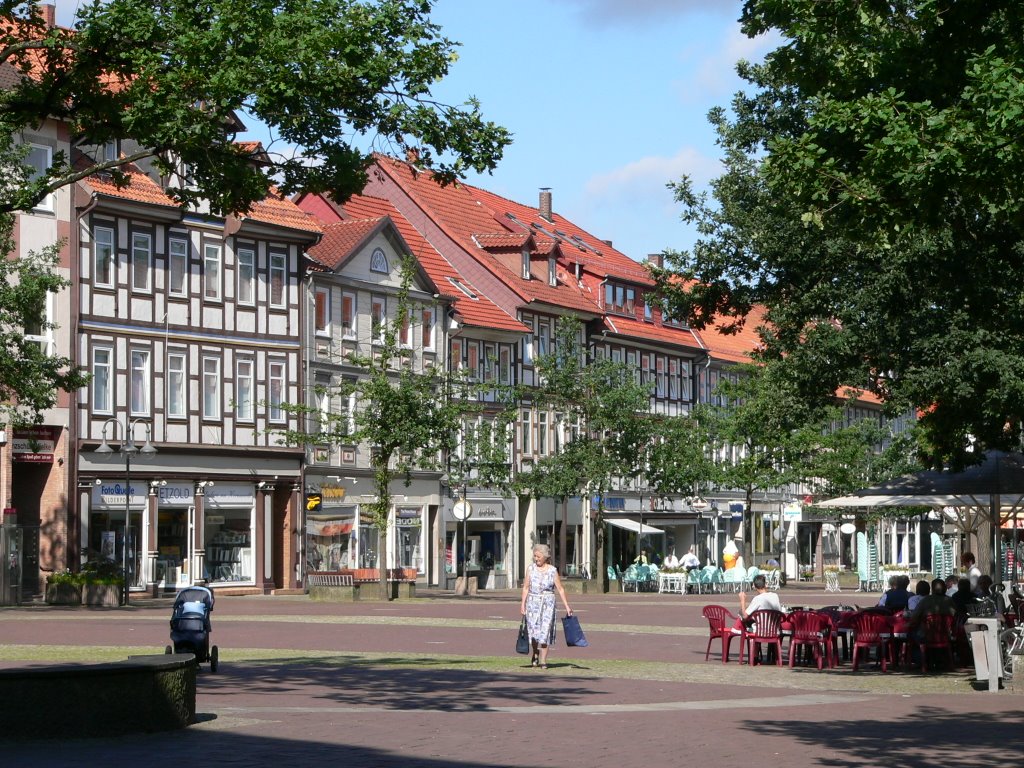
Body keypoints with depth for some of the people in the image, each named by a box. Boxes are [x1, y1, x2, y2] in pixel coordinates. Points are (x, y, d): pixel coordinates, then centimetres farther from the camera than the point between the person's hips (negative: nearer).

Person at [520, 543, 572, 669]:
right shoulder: (531, 568, 4)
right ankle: (535, 653, 25)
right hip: (533, 602, 1)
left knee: (545, 631, -6)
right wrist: (523, 604, -1)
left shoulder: (552, 570, 1)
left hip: (548, 603, -1)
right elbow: (526, 587, 5)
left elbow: (560, 589, 4)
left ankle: (543, 661, -2)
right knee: (533, 630, -3)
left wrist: (567, 606, 2)